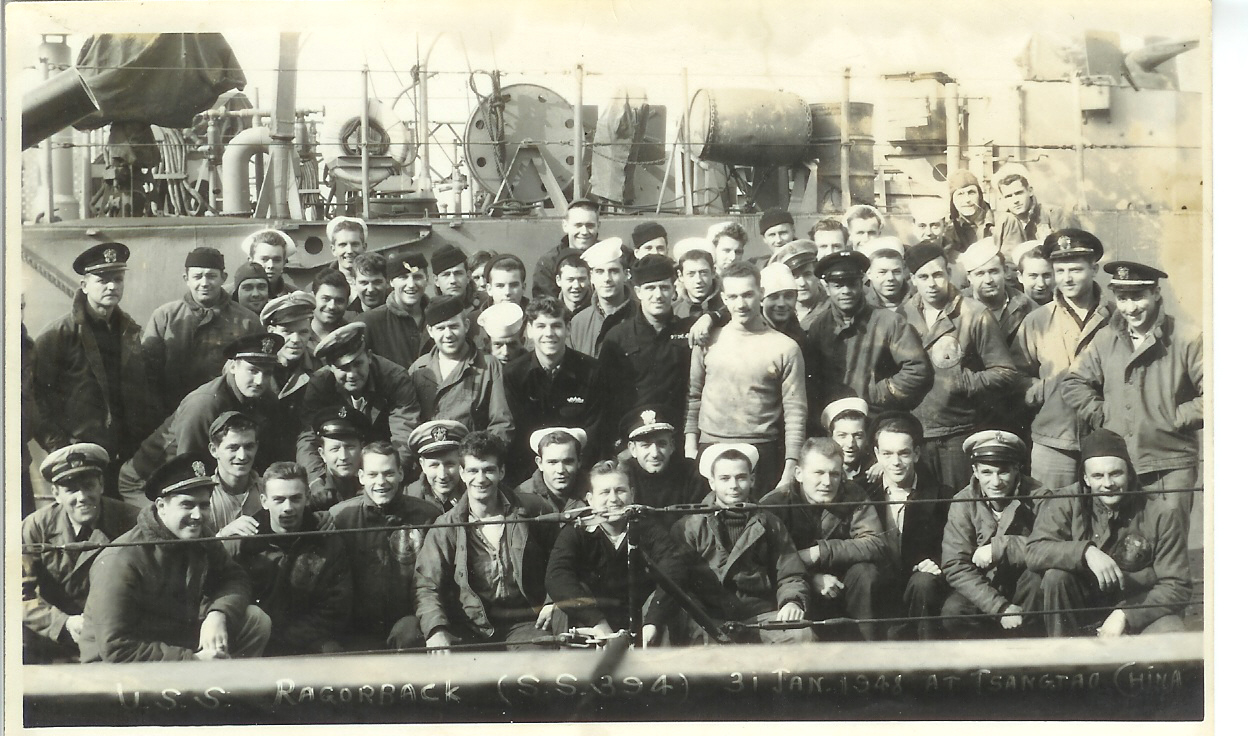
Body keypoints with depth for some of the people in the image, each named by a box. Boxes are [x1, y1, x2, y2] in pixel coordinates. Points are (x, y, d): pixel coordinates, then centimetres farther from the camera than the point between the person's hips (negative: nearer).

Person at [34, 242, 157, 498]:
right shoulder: (58, 335, -3)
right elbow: (36, 396, -5)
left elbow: (145, 394, 17)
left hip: (129, 458, 5)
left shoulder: (132, 332, 13)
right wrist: (57, 445, -10)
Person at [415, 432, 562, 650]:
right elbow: (427, 586, -4)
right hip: (470, 630, 0)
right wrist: (437, 631, -21)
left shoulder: (532, 511, 5)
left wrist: (553, 602, 5)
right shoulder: (446, 527, 3)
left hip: (524, 623, 0)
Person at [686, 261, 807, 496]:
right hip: (710, 449, 2)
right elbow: (693, 397, 11)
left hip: (761, 453, -2)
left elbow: (795, 413, -2)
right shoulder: (708, 342, 8)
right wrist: (690, 446, 2)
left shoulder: (785, 348, 0)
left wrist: (790, 468, -7)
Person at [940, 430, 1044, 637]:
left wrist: (999, 548, -29)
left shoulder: (1037, 498, -11)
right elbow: (955, 567, -15)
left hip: (1025, 588, 0)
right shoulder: (963, 503, -8)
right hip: (985, 587, 1)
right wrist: (1000, 608, -25)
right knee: (952, 613, -28)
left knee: (1040, 576, -32)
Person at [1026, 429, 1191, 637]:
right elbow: (1035, 553, -20)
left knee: (1170, 633, -33)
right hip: (1085, 602, 2)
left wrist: (1124, 616, -21)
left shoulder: (1163, 515, -9)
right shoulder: (1067, 502, -7)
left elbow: (1176, 587, -9)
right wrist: (1086, 551, -36)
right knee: (1055, 575, -27)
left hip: (1141, 608, -2)